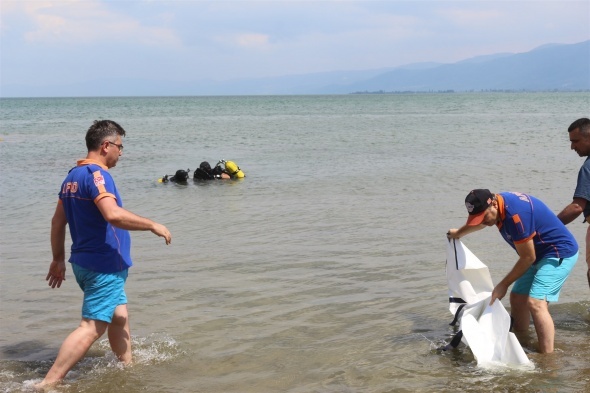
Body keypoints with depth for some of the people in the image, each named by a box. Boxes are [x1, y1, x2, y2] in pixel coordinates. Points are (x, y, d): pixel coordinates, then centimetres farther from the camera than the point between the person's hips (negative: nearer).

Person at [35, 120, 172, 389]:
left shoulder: (73, 176, 11)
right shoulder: (96, 174, -18)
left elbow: (57, 221, 17)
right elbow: (114, 215, -32)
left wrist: (58, 259, 25)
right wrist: (153, 225, -21)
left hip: (85, 262, 10)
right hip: (104, 265, -10)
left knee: (119, 316, 22)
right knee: (92, 327, -9)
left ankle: (128, 366, 35)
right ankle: (47, 384, -11)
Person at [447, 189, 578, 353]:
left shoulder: (515, 214, -30)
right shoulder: (496, 201, -2)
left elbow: (528, 258, -20)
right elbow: (478, 222, 25)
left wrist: (504, 284, -10)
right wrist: (458, 233, 43)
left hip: (560, 253, -10)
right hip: (540, 254, 10)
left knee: (536, 303, -23)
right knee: (517, 298, 11)